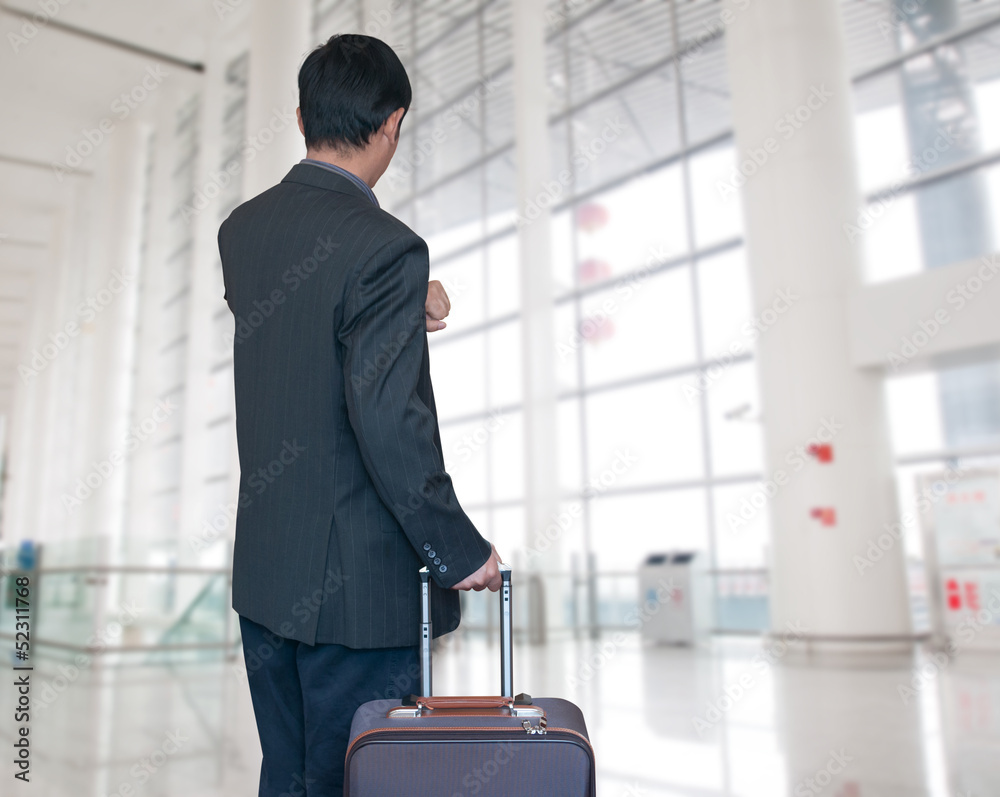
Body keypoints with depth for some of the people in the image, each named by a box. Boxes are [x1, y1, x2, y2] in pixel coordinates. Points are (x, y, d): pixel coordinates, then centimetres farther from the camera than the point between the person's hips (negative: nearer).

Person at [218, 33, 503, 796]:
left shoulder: (242, 228, 5)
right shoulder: (386, 248, -19)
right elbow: (387, 419, -25)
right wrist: (460, 551, -15)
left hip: (264, 573, 8)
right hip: (359, 587, -7)